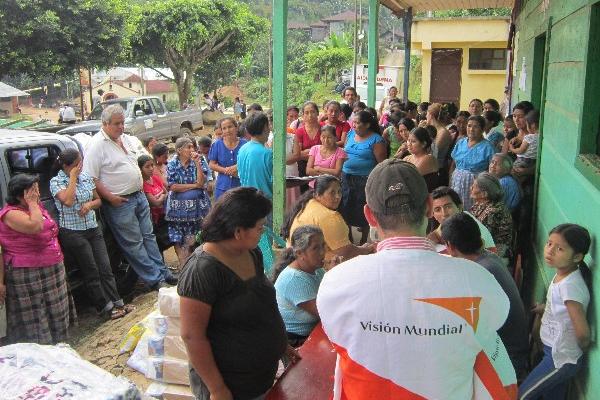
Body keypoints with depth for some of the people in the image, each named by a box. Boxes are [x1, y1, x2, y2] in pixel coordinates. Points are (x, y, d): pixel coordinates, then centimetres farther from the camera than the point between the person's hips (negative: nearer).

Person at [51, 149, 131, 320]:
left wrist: (89, 204, -9)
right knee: (91, 272, 1)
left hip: (93, 229, 5)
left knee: (105, 267, 6)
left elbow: (98, 200, 13)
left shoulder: (86, 177, 7)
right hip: (72, 233, -5)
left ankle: (117, 302, 11)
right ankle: (106, 307, 8)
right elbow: (68, 201, -26)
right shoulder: (56, 182, -9)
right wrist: (73, 178, -18)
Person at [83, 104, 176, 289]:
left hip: (139, 196, 8)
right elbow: (91, 178, -18)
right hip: (120, 203, -8)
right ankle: (155, 279, 8)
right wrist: (110, 197, -20)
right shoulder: (97, 145, -15)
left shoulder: (126, 139, 10)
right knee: (134, 244, 1)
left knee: (148, 236, 14)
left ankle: (163, 273, 23)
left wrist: (140, 182, 14)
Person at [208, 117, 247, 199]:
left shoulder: (244, 144, 0)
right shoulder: (217, 145, 5)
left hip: (241, 187, -1)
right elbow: (211, 165, 4)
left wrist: (238, 167, -17)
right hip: (223, 187, 1)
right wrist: (226, 170, -11)